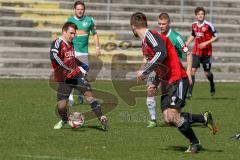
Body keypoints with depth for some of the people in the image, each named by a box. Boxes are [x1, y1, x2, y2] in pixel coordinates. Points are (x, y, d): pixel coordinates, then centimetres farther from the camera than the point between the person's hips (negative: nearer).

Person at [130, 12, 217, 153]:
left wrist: (144, 71, -23)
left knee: (172, 116, -18)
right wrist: (155, 83, 20)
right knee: (168, 119, 0)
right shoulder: (144, 43, 20)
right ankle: (204, 119, 11)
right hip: (167, 83, 10)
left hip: (177, 79, -10)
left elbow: (161, 54, -28)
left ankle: (195, 143, -5)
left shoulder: (151, 35, -11)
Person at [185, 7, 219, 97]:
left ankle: (212, 87, 38)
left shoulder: (208, 25, -12)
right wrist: (185, 45, 13)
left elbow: (216, 37, -8)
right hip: (196, 52, 3)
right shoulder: (194, 25, 3)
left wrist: (206, 43, -19)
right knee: (193, 70, -11)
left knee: (207, 73, 7)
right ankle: (189, 92, -13)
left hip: (206, 53, -3)